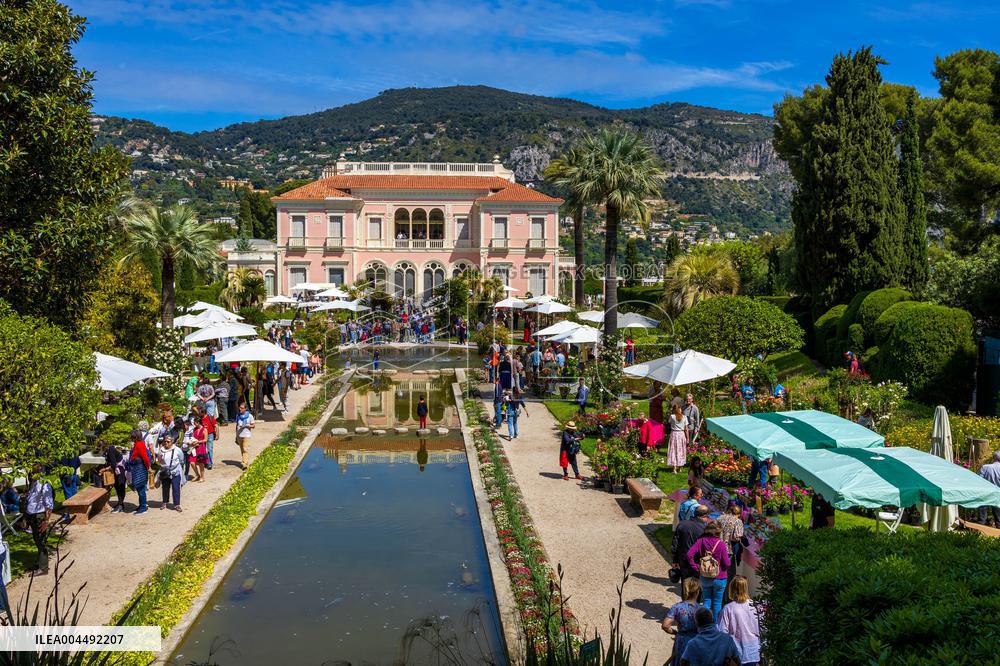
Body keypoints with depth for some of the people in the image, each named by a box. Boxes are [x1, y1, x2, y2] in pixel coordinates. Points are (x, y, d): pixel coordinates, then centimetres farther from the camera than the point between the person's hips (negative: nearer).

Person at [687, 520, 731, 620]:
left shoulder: (701, 541, -9)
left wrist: (696, 567, -3)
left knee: (706, 601, 15)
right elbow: (727, 563, -16)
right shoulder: (721, 544, -17)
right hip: (720, 578, -2)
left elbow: (689, 554, -14)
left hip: (704, 577, 2)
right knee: (717, 603, 12)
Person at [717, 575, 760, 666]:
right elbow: (759, 630, 2)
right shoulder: (753, 606, -5)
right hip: (753, 654, 3)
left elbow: (723, 632, -13)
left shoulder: (728, 608, -15)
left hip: (736, 654, -3)